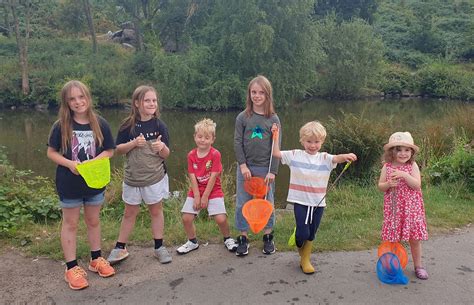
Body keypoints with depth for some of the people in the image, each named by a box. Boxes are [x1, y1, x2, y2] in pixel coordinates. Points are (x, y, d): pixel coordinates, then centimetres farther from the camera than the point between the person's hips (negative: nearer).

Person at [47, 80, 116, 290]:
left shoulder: (100, 124, -6)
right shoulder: (61, 126, -9)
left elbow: (109, 151, -1)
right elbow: (51, 152, -3)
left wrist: (92, 162, -18)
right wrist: (70, 164, -20)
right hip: (69, 184, -2)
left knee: (93, 221, 16)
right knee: (70, 223, 10)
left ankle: (96, 259, 33)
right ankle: (72, 268, 20)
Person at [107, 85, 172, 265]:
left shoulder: (159, 126, -6)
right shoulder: (128, 125, -7)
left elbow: (166, 155, -3)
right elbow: (118, 149, -3)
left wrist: (162, 147, -26)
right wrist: (134, 143, -20)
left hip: (155, 177, 0)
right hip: (132, 177, 0)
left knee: (156, 211, 12)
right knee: (130, 213, 13)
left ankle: (159, 247, 26)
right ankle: (120, 248, 28)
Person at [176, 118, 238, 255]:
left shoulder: (215, 154, -12)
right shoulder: (191, 155, -2)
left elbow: (213, 177, -14)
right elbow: (193, 177, -5)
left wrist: (205, 197, -14)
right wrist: (197, 197, -12)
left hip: (213, 192, -3)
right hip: (195, 192, 3)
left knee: (221, 219, -14)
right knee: (186, 218, -5)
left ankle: (228, 239, 17)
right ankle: (192, 242, 22)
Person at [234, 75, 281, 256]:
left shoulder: (273, 119, -2)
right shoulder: (243, 117, -1)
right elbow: (237, 142, -2)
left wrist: (273, 171, -8)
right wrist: (243, 165, -11)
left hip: (265, 168, 0)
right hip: (246, 167, 1)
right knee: (243, 203, 6)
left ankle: (268, 237, 27)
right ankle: (243, 238, 21)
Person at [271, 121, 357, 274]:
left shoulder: (324, 158, -1)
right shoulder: (295, 155, 0)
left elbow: (337, 158, -20)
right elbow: (276, 153, 1)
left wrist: (345, 156, -42)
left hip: (318, 203, 2)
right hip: (301, 202, -2)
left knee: (311, 234, 12)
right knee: (303, 233, -7)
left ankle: (305, 260, 33)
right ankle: (299, 245, 29)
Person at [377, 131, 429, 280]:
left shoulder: (412, 166, -2)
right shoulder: (387, 167, 0)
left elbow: (417, 185, -13)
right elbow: (380, 186, 1)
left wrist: (405, 175, -25)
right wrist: (388, 184, -19)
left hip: (411, 207, 0)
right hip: (393, 208, 0)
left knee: (414, 238, 6)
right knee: (393, 238, 6)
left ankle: (418, 265, 23)